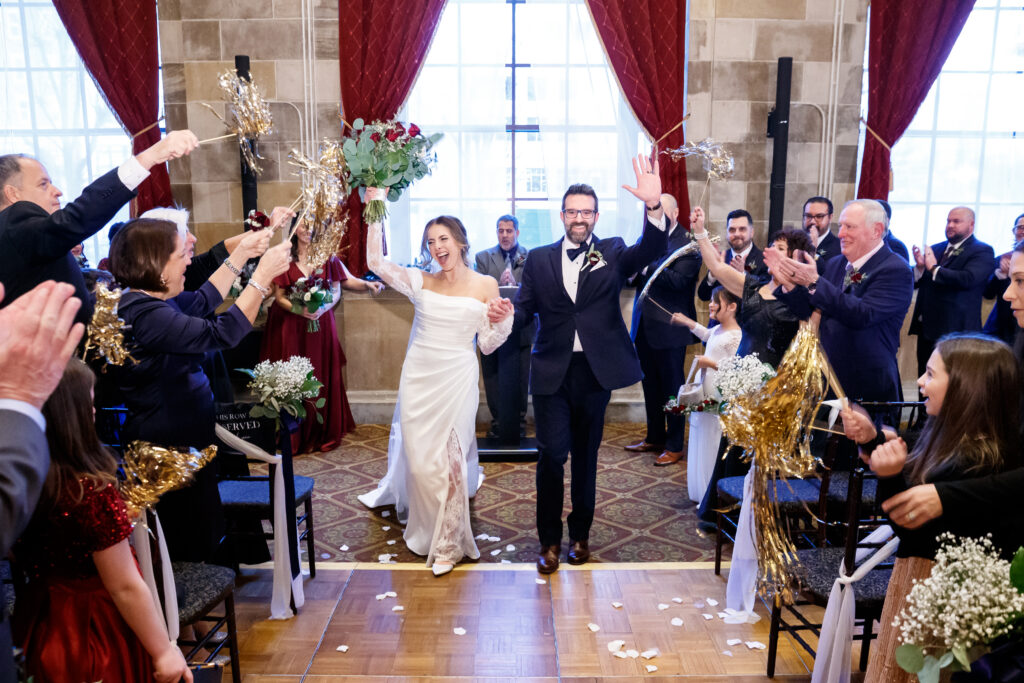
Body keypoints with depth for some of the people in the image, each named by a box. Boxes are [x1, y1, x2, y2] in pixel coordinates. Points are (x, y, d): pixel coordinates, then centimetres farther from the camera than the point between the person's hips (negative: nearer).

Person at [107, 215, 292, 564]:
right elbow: (222, 333, -29)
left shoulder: (149, 300, 4)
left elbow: (201, 302, 17)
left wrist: (241, 254, 14)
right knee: (194, 548, 7)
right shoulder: (145, 314, -26)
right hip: (173, 448, -10)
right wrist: (263, 275, -22)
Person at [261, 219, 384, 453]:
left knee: (322, 376, 3)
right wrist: (300, 310, -18)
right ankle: (294, 437, 7)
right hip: (290, 326, -1)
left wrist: (323, 308, -16)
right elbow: (279, 296, -3)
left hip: (320, 323, 1)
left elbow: (337, 291, 3)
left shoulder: (327, 257, 3)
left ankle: (322, 433, 15)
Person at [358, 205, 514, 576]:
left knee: (448, 455, 1)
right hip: (418, 376, 2)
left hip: (457, 379, -2)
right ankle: (426, 528, 39)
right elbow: (376, 262, -4)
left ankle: (447, 541, 20)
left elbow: (487, 345, 1)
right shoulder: (421, 281, 4)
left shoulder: (485, 285, -1)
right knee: (419, 455, 11)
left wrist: (502, 320, -18)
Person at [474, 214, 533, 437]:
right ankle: (497, 421, 22)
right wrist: (499, 285, -22)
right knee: (492, 377, 8)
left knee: (521, 378, 7)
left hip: (521, 329, -1)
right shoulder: (483, 257, 6)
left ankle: (519, 421, 22)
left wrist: (515, 285, -23)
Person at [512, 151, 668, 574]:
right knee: (552, 453, -4)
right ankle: (549, 540, 15)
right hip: (552, 372, 0)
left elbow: (652, 250, -15)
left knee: (586, 455, 13)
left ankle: (580, 534, 31)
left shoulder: (613, 253, 3)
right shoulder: (539, 259, 5)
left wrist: (654, 206, -33)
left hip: (596, 371, 1)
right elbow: (524, 308, 2)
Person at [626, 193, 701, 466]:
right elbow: (637, 277, 12)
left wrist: (648, 265, -24)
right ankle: (655, 437, 31)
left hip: (669, 327, -7)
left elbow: (678, 280, -22)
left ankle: (675, 445, 14)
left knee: (672, 385, 3)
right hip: (644, 325, 7)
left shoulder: (688, 243, -10)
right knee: (651, 384, 16)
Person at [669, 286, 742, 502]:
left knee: (712, 445, -2)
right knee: (701, 443, 17)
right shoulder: (718, 330, 9)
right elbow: (706, 334, 33)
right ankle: (702, 493, 30)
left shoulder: (735, 336, -20)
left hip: (719, 399, -10)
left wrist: (711, 363, -21)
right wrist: (686, 322, 32)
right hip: (706, 396, 10)